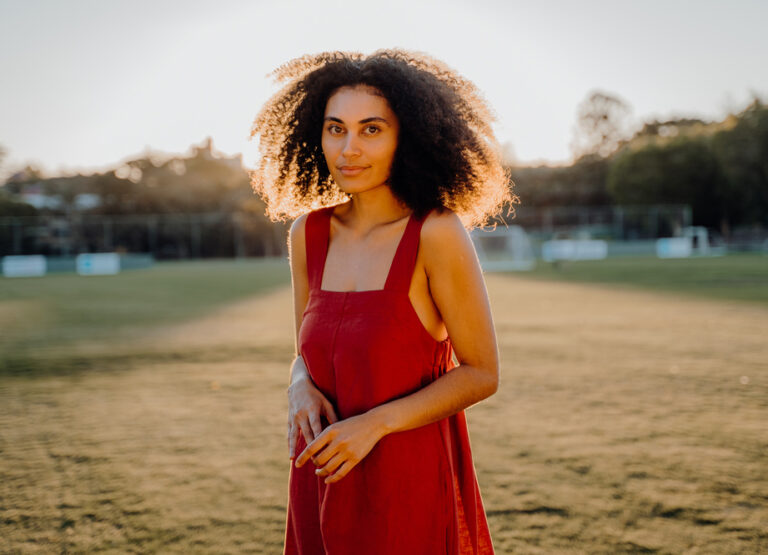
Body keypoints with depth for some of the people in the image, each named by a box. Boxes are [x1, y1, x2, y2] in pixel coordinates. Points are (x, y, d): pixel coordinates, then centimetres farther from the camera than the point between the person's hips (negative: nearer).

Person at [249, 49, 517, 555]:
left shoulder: (437, 233, -15)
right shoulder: (307, 233, 0)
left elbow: (481, 374, -10)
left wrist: (375, 423, -19)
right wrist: (302, 389, -10)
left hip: (410, 485, -5)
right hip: (323, 484, 5)